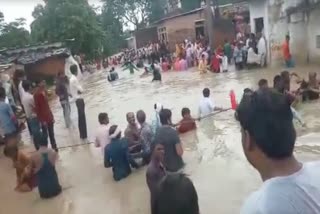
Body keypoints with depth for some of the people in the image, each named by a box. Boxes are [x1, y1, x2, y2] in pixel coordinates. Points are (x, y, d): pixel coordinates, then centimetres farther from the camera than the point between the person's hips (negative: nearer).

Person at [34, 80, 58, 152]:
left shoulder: (44, 92, 6)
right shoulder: (36, 94, -16)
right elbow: (37, 108, -16)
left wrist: (51, 116, 14)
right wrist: (41, 120, -17)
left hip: (49, 117, 7)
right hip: (43, 118, -7)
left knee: (51, 133, 17)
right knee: (45, 135, 3)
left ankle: (54, 147, 30)